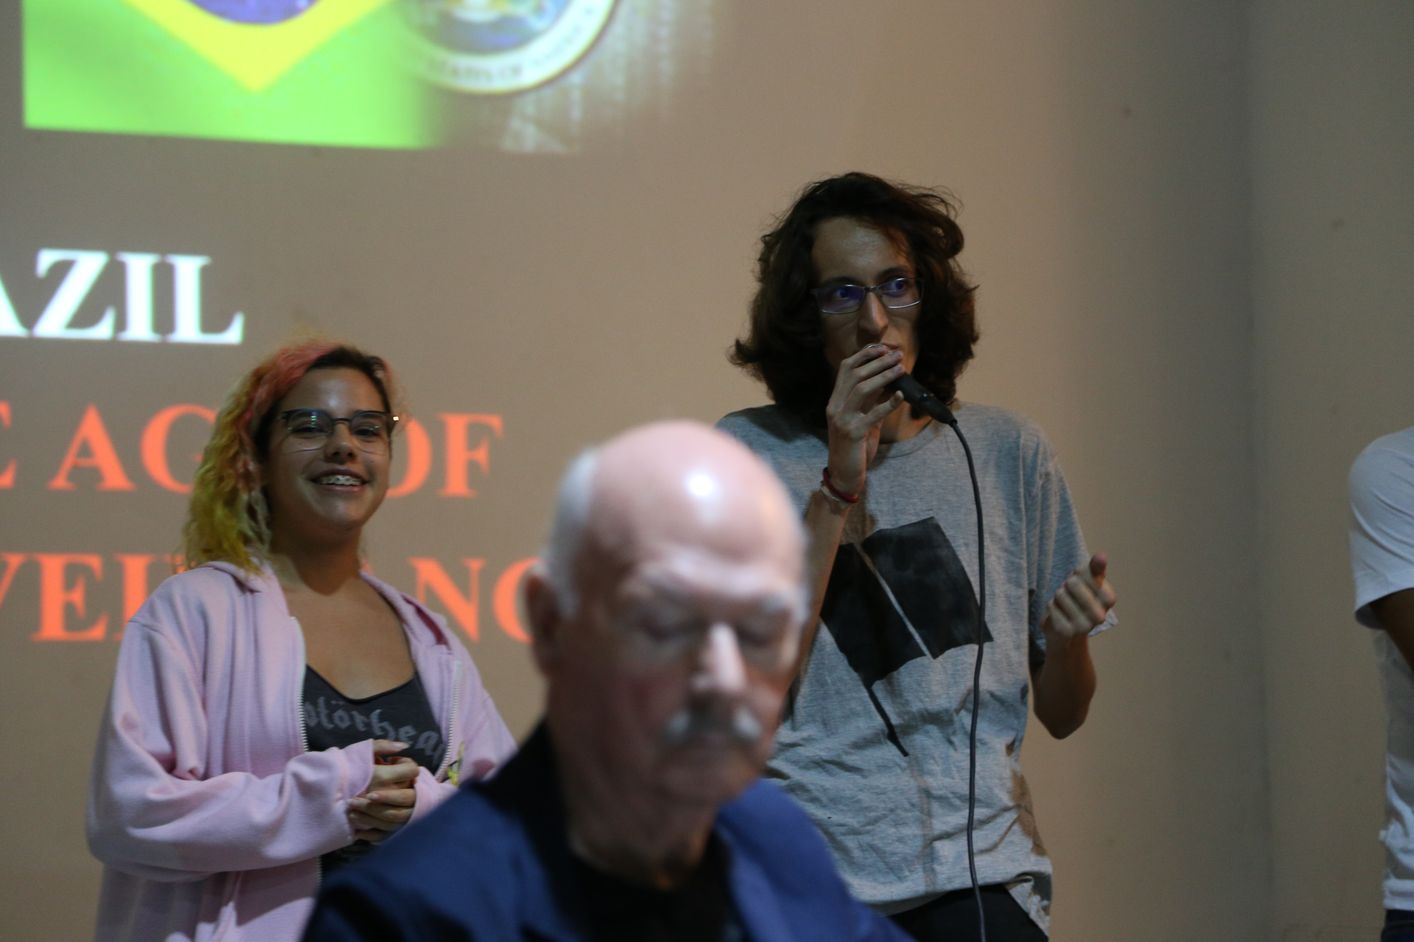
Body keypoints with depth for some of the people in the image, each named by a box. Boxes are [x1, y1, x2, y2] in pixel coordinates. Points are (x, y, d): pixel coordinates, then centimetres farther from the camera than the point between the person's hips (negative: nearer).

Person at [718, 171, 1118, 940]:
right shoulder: (749, 452, 6)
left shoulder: (1007, 453, 11)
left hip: (981, 869, 1)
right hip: (814, 871, -1)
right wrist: (840, 487, -10)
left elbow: (1061, 716, 15)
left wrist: (1068, 640, -7)